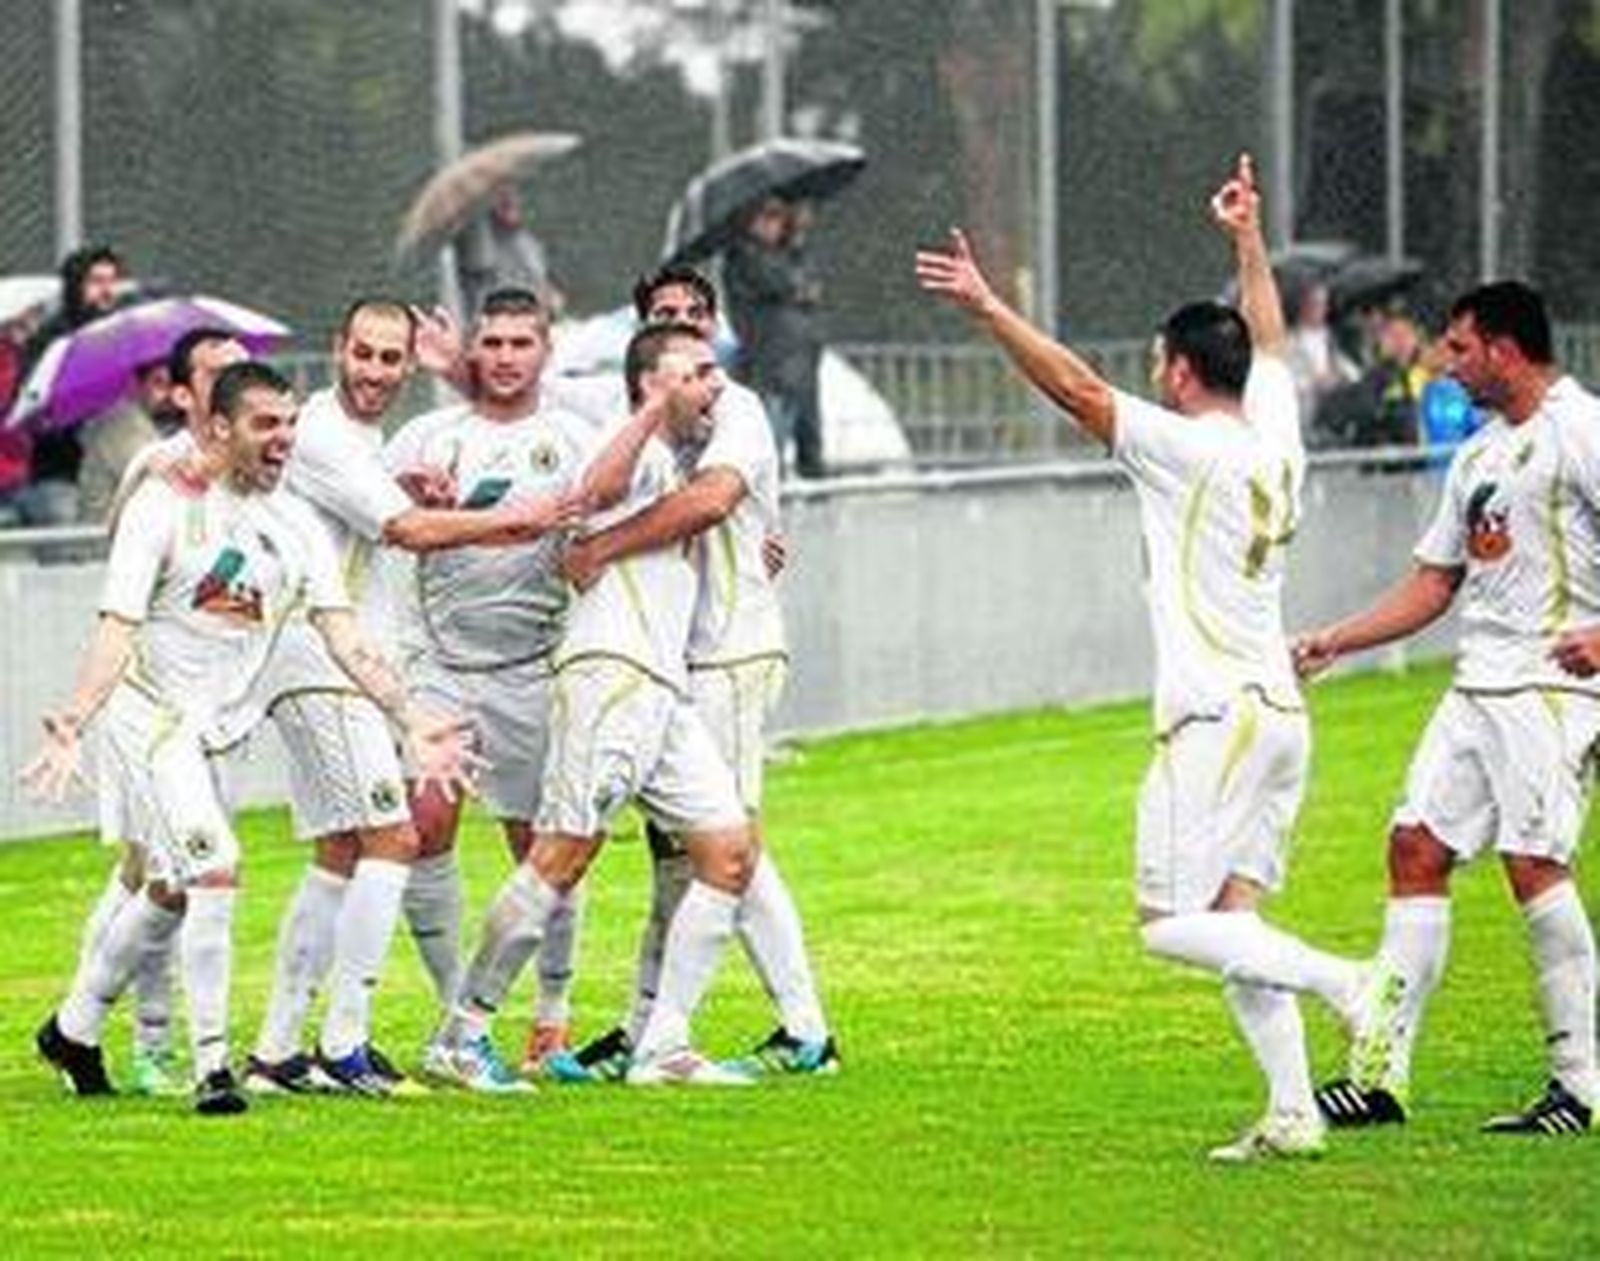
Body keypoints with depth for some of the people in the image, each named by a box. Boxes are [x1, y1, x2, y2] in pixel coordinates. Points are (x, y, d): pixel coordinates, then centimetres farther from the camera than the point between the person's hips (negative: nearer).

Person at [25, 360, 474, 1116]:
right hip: (150, 709, -7)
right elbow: (119, 629, -19)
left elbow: (347, 643, 0)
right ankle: (211, 1066, -14)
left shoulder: (296, 529, 4)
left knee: (171, 890, 14)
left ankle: (74, 1031, 33)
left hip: (217, 726, 7)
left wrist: (413, 724, -12)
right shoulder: (164, 506, -13)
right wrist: (73, 725, -30)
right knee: (215, 870, -19)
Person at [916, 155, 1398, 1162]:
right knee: (1230, 916, 8)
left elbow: (1077, 387, -14)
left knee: (1172, 922, -6)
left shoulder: (1189, 449, -11)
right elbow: (1268, 343, 29)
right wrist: (1250, 243, 40)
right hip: (1279, 711, 8)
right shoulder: (1276, 439, 10)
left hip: (1218, 717, -8)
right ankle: (1292, 1114, 0)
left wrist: (988, 307, -12)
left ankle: (1349, 982, -18)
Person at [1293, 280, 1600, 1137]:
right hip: (1478, 684, 9)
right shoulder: (1479, 456, 19)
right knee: (1417, 847, 2)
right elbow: (1435, 583, 24)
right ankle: (1384, 1073, 4)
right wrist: (1336, 641, 18)